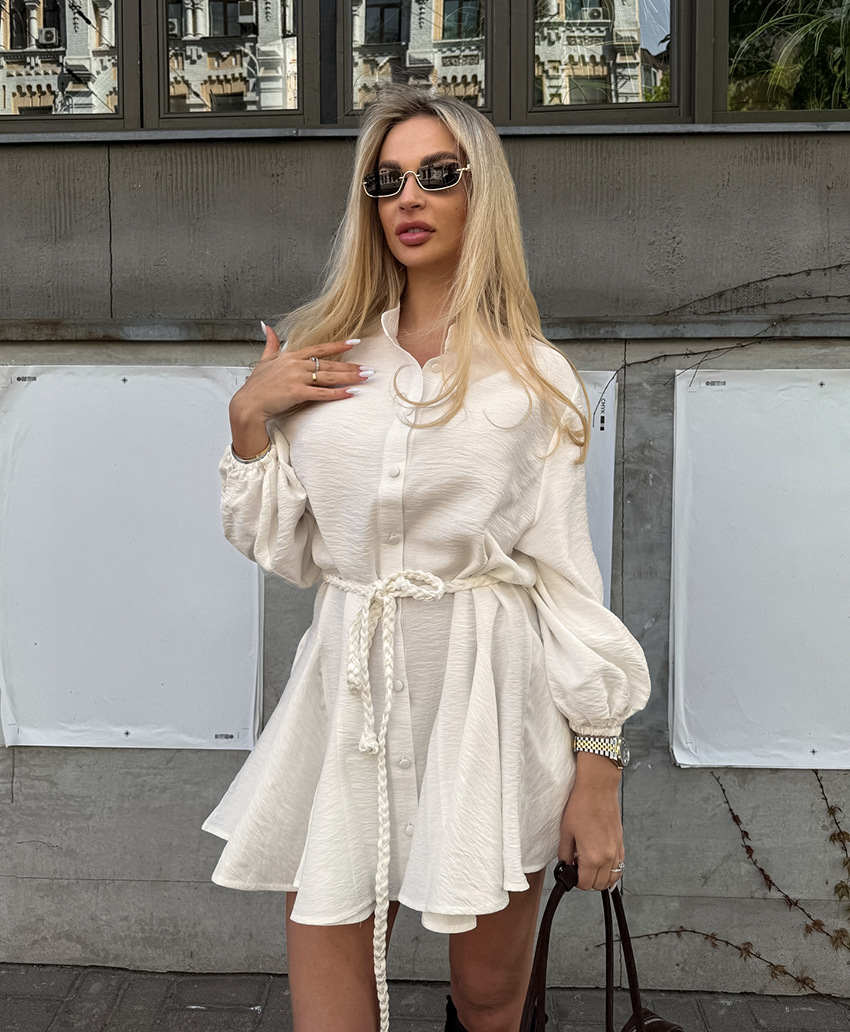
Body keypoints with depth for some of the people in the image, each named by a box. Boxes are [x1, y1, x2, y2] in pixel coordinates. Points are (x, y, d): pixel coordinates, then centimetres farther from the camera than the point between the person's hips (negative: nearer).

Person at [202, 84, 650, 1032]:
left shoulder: (535, 379, 1)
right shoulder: (319, 363, 8)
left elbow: (565, 572, -2)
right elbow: (285, 552, 10)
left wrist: (598, 773, -5)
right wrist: (248, 419, -4)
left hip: (487, 698, -1)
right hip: (349, 694, 2)